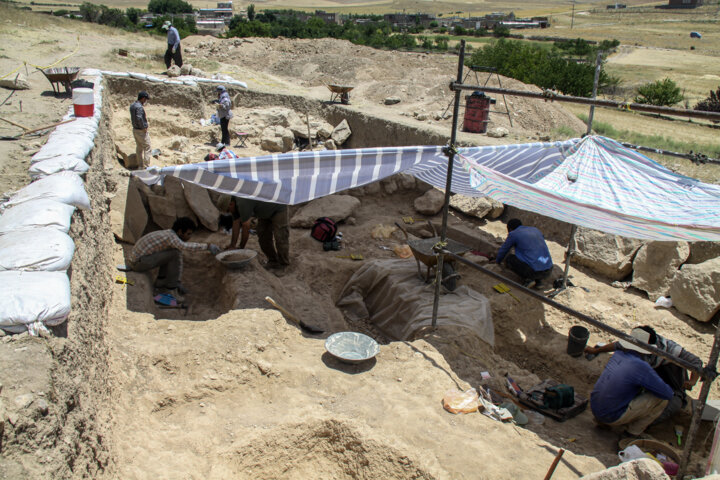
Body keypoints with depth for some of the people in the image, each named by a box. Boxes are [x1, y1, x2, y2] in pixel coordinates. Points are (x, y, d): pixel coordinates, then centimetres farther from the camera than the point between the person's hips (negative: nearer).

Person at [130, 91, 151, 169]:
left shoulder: (132, 106, 9)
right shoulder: (139, 107, -21)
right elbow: (139, 118, -30)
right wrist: (144, 127, -19)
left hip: (135, 129, 9)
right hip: (141, 131, -9)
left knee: (139, 148, 15)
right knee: (147, 148, -1)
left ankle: (140, 165, 21)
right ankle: (146, 165, -1)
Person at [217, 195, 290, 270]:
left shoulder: (243, 204, -35)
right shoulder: (234, 204, -7)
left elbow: (246, 228, -30)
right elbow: (236, 225, -4)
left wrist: (241, 248, -20)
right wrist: (232, 245, -6)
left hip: (278, 208, -9)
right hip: (266, 211, 9)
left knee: (279, 237, -13)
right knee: (262, 235, 5)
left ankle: (283, 263, -4)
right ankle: (272, 260, 12)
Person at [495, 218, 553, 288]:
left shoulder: (513, 234, 4)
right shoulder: (535, 230, 21)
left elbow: (503, 250, 15)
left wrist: (497, 261, 37)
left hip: (534, 271, -6)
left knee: (509, 258, 15)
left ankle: (527, 280, 1)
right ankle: (537, 280, 13)